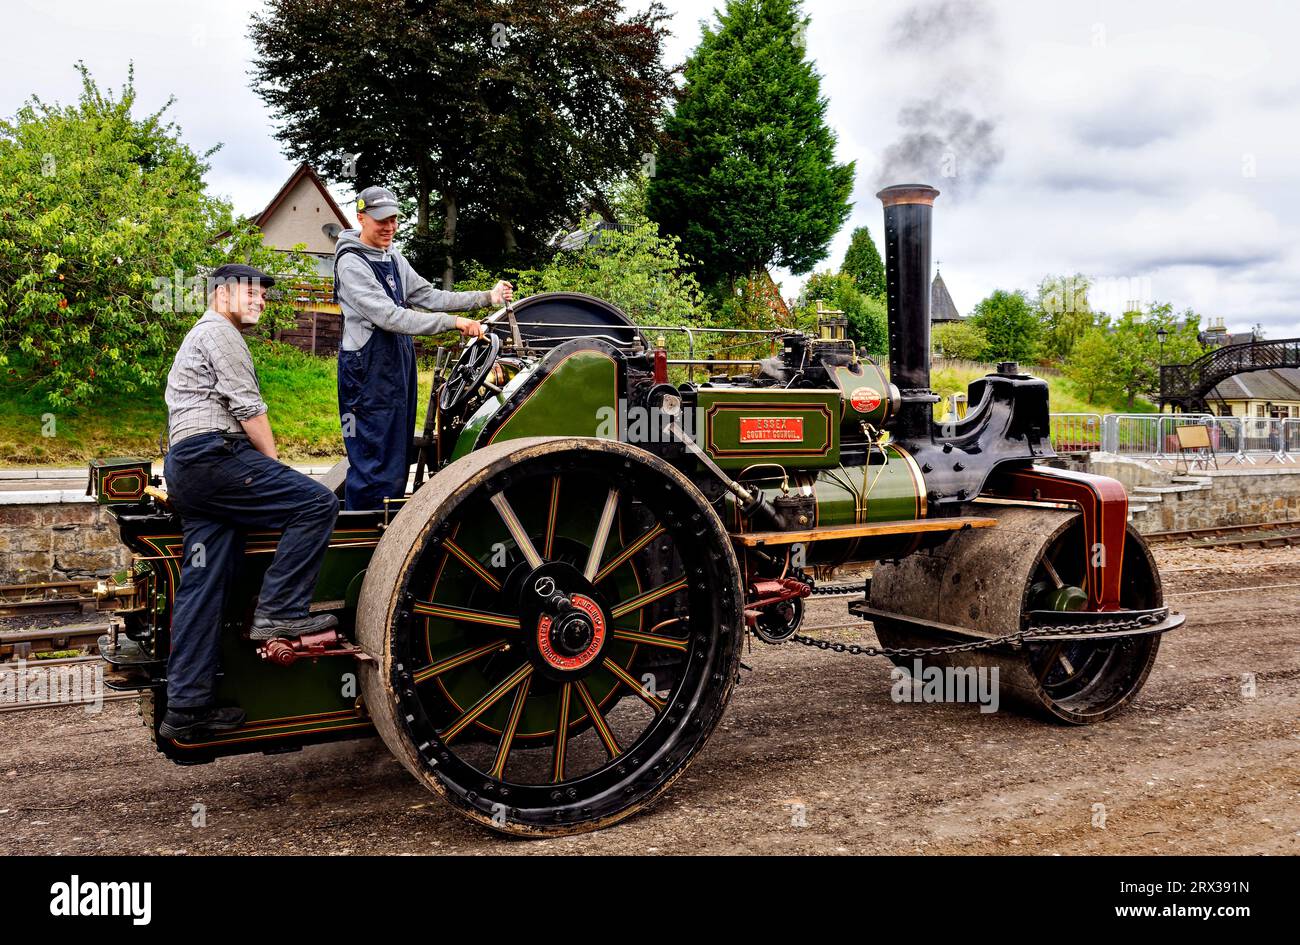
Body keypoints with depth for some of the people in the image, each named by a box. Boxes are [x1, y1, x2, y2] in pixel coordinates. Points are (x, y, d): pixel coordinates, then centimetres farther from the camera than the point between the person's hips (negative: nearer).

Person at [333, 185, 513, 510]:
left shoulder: (394, 258, 11)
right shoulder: (352, 263, -15)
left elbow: (429, 296, 11)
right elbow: (389, 317, -25)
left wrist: (486, 297, 2)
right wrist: (453, 322, -28)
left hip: (399, 364, 9)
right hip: (368, 369, -9)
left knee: (398, 455, 15)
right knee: (374, 462, -6)